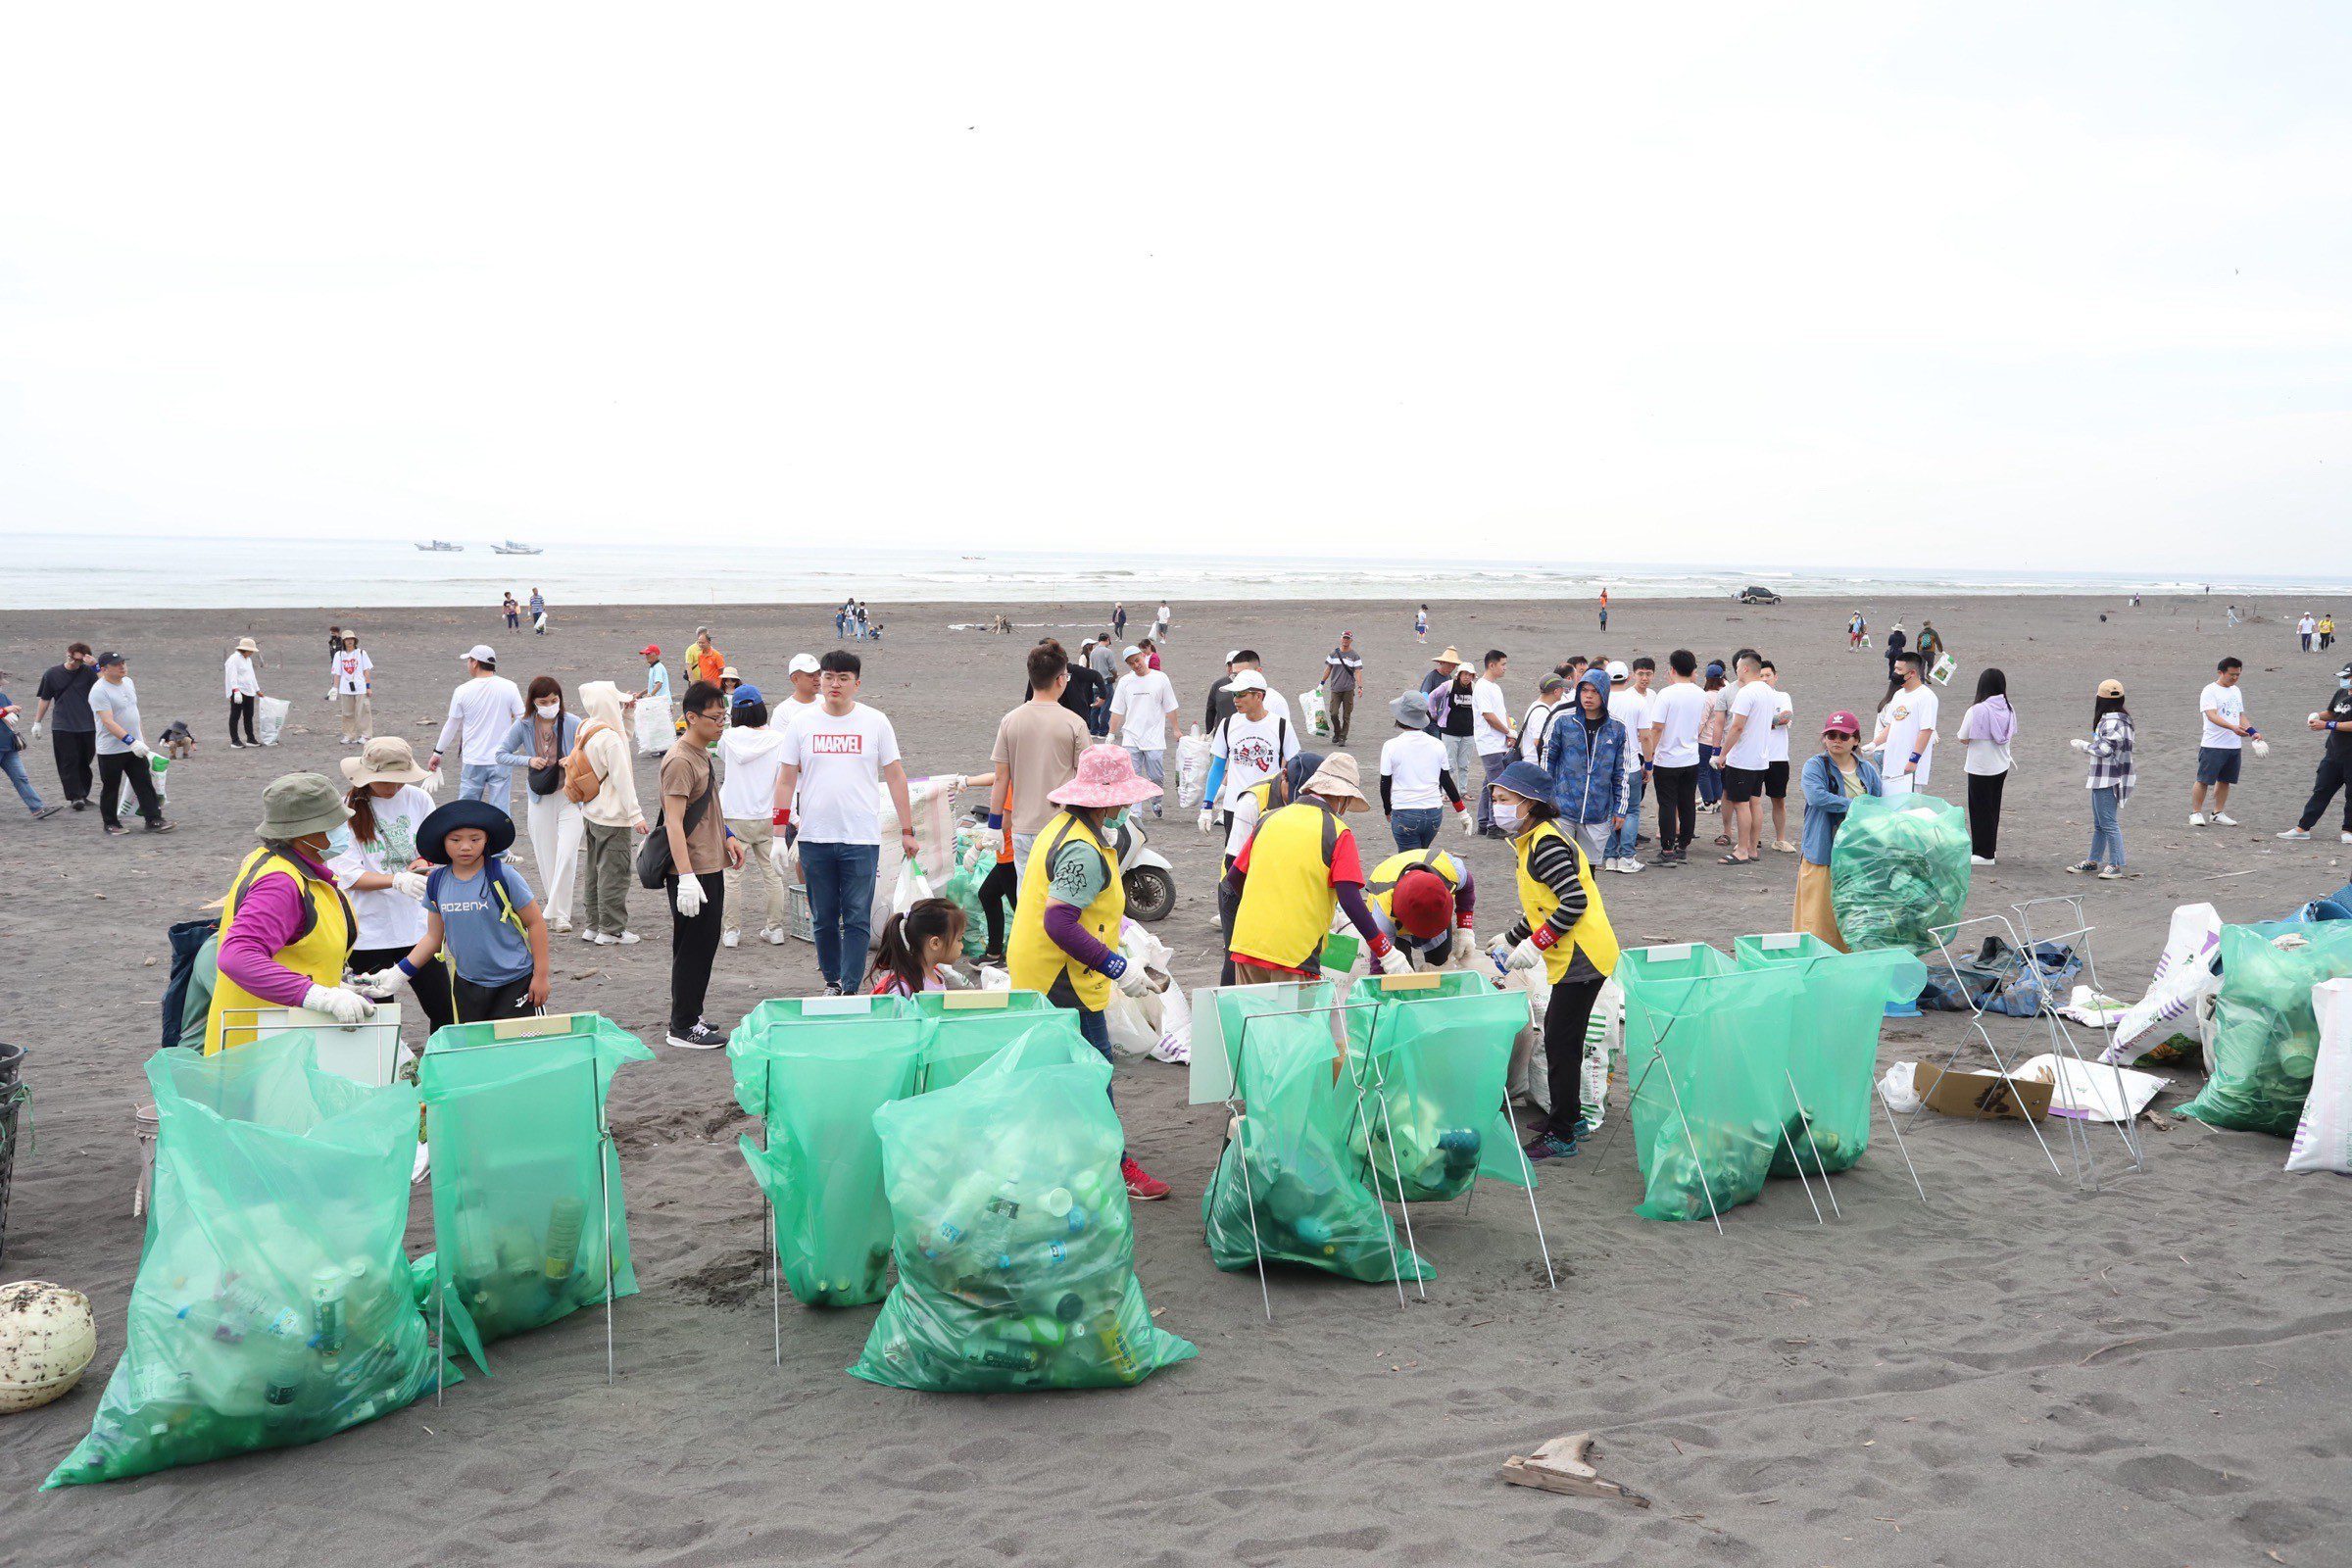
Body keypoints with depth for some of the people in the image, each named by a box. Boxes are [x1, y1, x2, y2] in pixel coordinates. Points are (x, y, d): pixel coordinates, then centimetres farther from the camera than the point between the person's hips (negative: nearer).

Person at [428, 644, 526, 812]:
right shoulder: (509, 687, -6)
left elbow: (451, 725, 4)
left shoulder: (462, 691, -5)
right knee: (500, 809, 3)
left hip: (473, 761, 0)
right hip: (501, 760, 0)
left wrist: (437, 753, 16)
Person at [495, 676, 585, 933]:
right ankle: (557, 909, 25)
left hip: (570, 797, -3)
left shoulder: (573, 724, -7)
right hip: (539, 800, 3)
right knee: (546, 859, 8)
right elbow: (501, 754, 6)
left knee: (567, 856, -15)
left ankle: (557, 914, -10)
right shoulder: (524, 725, 0)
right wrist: (528, 760, -10)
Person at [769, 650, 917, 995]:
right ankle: (831, 982, 24)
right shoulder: (803, 723, 6)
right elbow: (786, 779, 9)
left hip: (862, 837, -2)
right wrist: (780, 832, 3)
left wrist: (907, 830, 2)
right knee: (823, 918, 10)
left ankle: (850, 989, 1)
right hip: (814, 837, 2)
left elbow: (895, 776, 5)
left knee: (857, 919, -4)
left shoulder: (875, 722, 3)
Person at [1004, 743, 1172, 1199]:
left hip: (1033, 973, 11)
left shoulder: (1062, 826, 9)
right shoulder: (1083, 851, -24)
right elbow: (1059, 923, -30)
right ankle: (1115, 1169, 7)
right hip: (1064, 982, -11)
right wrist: (1118, 968, -28)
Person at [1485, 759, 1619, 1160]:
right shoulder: (1532, 841, 15)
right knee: (1560, 1037, 18)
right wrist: (1511, 940, 23)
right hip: (1574, 956, 10)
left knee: (1561, 1042, -4)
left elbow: (1574, 901, -25)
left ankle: (1561, 1135, 3)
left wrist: (1535, 944, -22)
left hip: (1581, 957, -10)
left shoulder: (1545, 843, -17)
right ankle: (1566, 1117, 30)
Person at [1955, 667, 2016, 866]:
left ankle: (1984, 854, 9)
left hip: (1980, 769, -6)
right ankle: (1990, 848, 30)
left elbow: (1964, 739, -15)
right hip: (2001, 767, 6)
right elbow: (2011, 735, 9)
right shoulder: (2007, 709, -1)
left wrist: (1964, 721, 2)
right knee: (1993, 807, 19)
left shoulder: (1977, 711, -21)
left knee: (1980, 809, 4)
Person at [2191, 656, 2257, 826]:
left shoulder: (2236, 691, 15)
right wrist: (2233, 727, -34)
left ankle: (2218, 814, 19)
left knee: (2225, 780, 11)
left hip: (2234, 745, 7)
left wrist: (2253, 732, 9)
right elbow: (2212, 715, -22)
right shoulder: (2210, 691, -10)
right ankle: (2196, 813, 5)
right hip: (2213, 745, -7)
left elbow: (2240, 716, 23)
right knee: (2204, 780, -3)